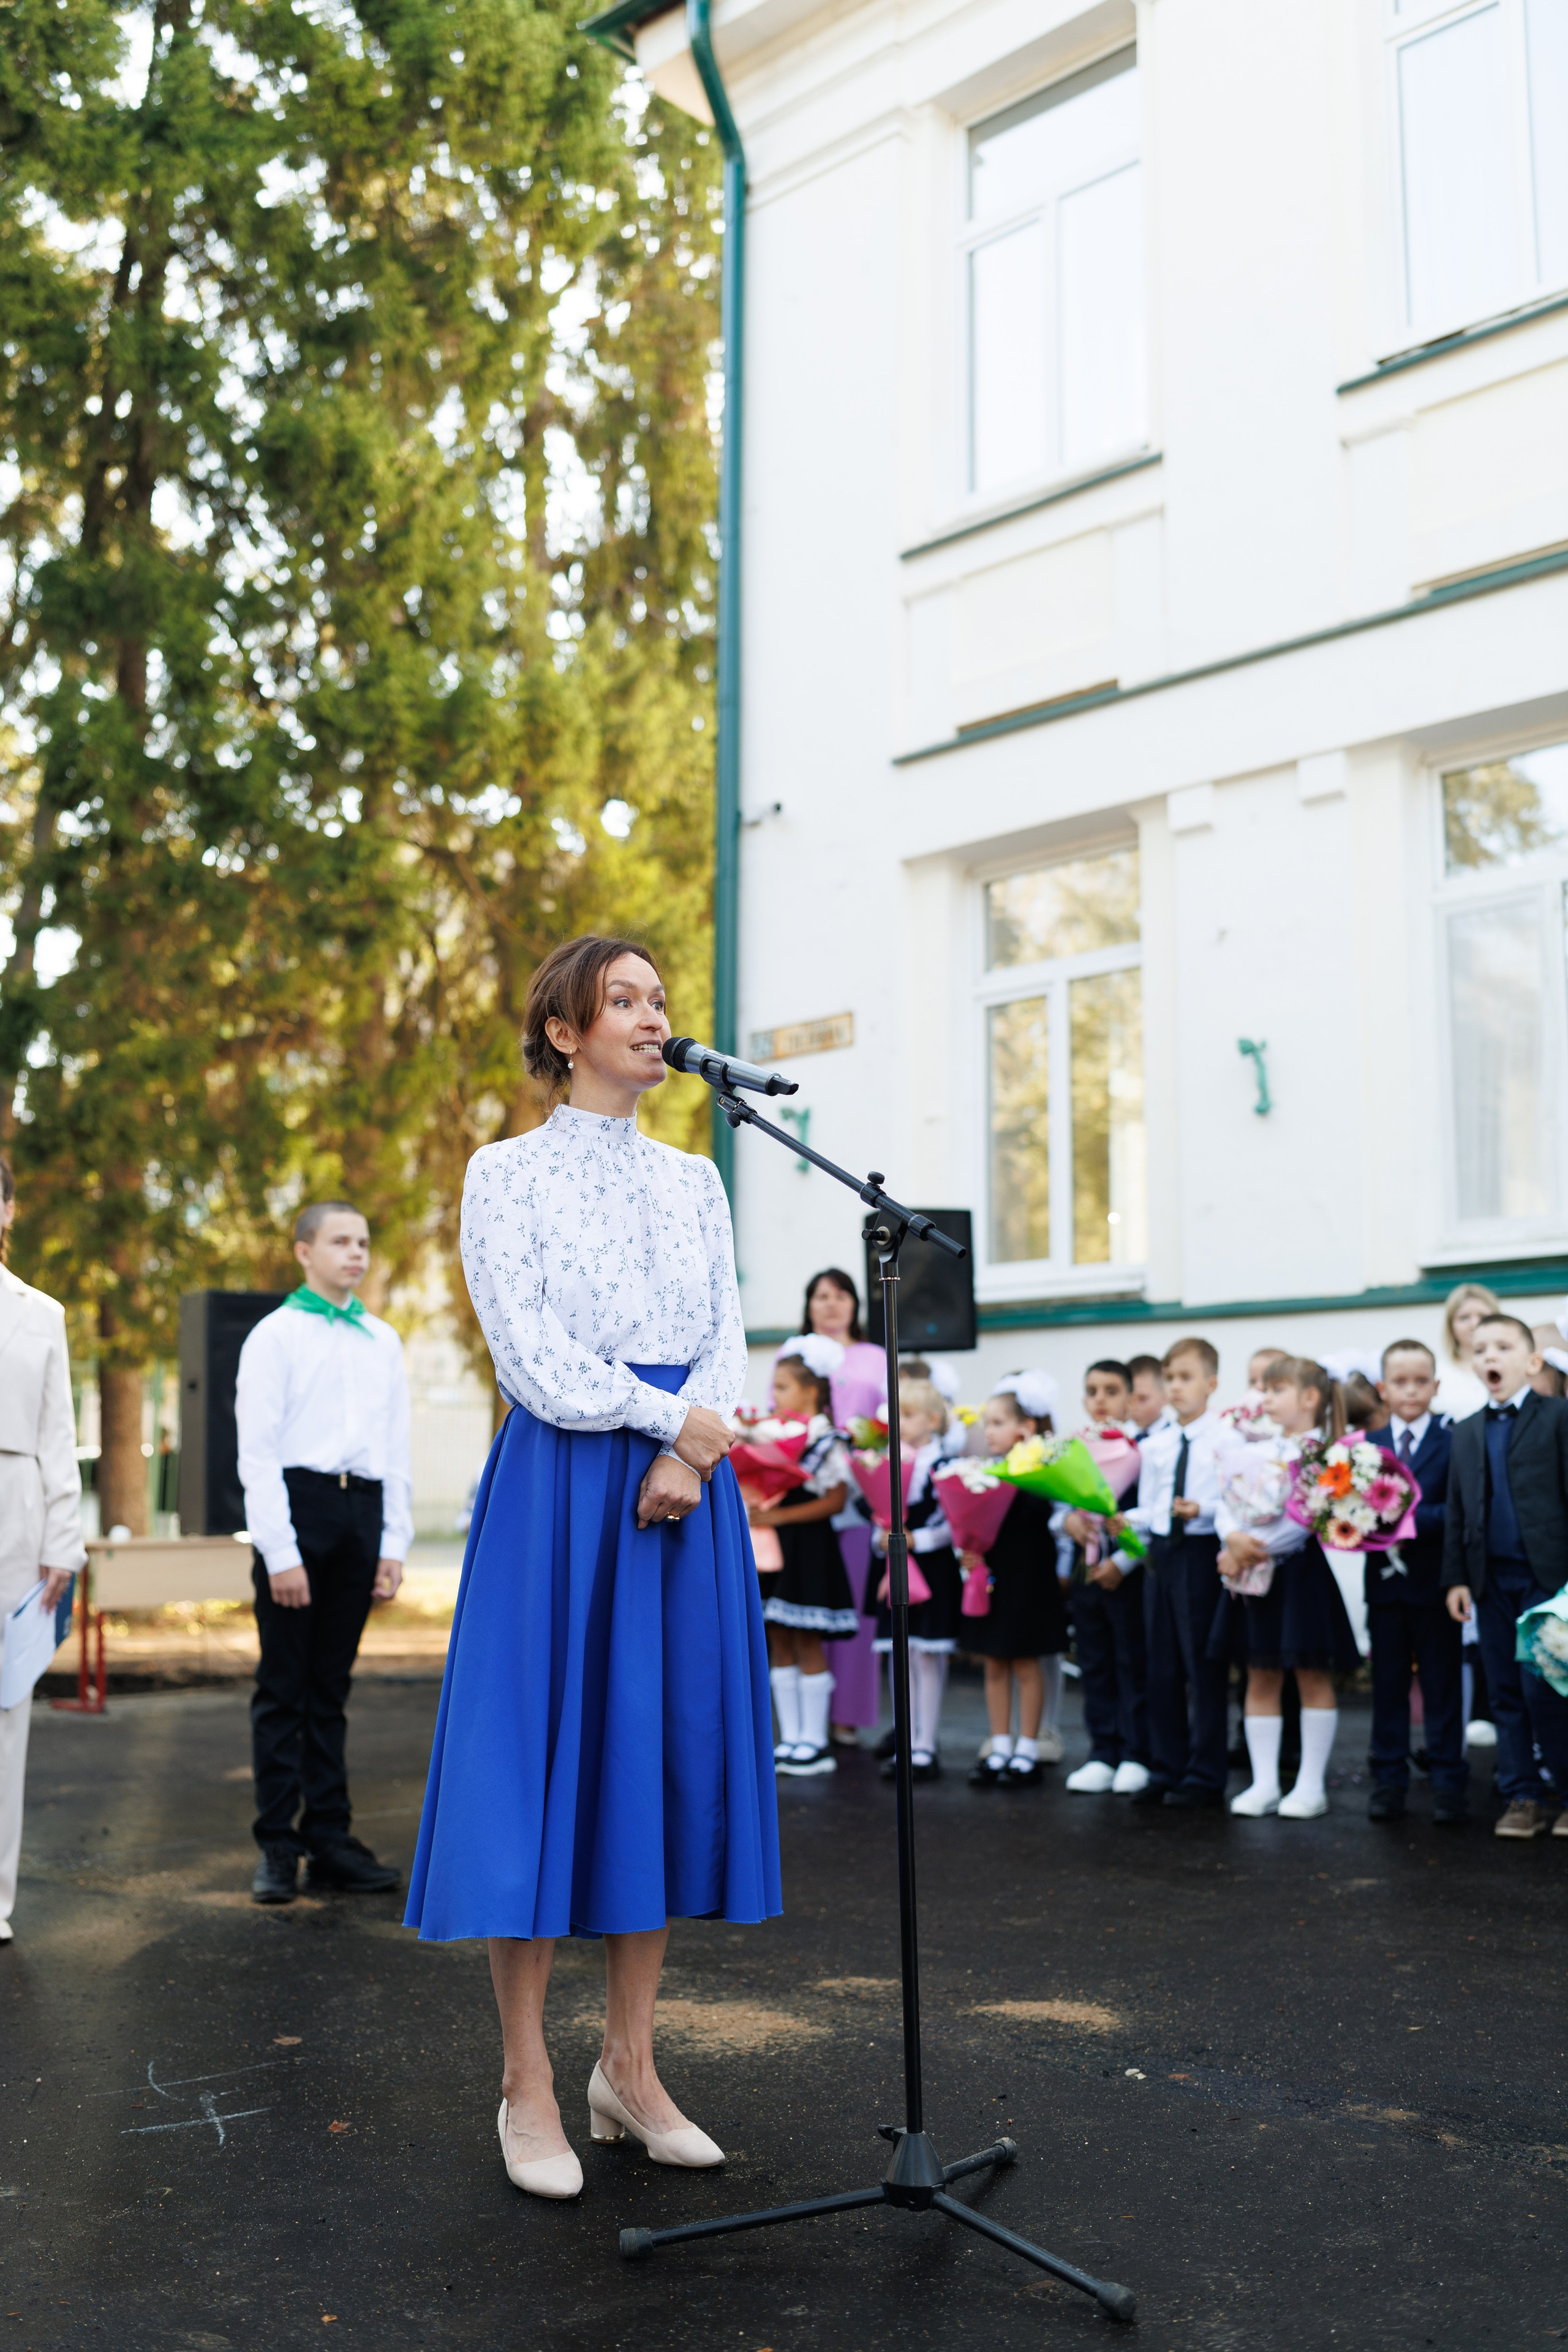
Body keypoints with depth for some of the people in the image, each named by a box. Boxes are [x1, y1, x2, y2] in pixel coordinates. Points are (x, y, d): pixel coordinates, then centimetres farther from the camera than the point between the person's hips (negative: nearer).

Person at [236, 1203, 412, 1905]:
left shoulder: (382, 1341, 14)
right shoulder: (276, 1335, 1)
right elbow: (258, 1452, -4)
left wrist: (394, 1543, 8)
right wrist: (280, 1552, -11)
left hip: (362, 1509, 4)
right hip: (297, 1502, -4)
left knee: (331, 1686, 10)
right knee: (283, 1685, 1)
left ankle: (328, 1837, 15)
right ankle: (277, 1843, 8)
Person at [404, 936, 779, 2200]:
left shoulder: (694, 1180, 14)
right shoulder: (507, 1173, 1)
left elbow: (727, 1342, 7)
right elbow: (534, 1358, -8)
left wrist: (688, 1460, -9)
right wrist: (674, 1416, -8)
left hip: (683, 1490, 5)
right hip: (560, 1489, -4)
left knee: (665, 1757, 5)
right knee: (546, 1754, -3)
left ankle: (632, 2065, 16)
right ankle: (528, 2086, 8)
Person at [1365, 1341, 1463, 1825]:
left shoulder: (1453, 1441, -4)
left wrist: (1409, 1518, -23)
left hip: (1434, 1583, -3)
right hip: (1385, 1580, 3)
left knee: (1441, 1685, 4)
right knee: (1388, 1685, 10)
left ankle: (1448, 1784, 12)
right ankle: (1389, 1780, 18)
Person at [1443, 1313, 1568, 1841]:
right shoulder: (1467, 1432, 14)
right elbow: (1457, 1510, 13)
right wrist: (1456, 1576, 6)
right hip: (1492, 1579, 5)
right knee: (1506, 1693, 7)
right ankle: (1523, 1796, 14)